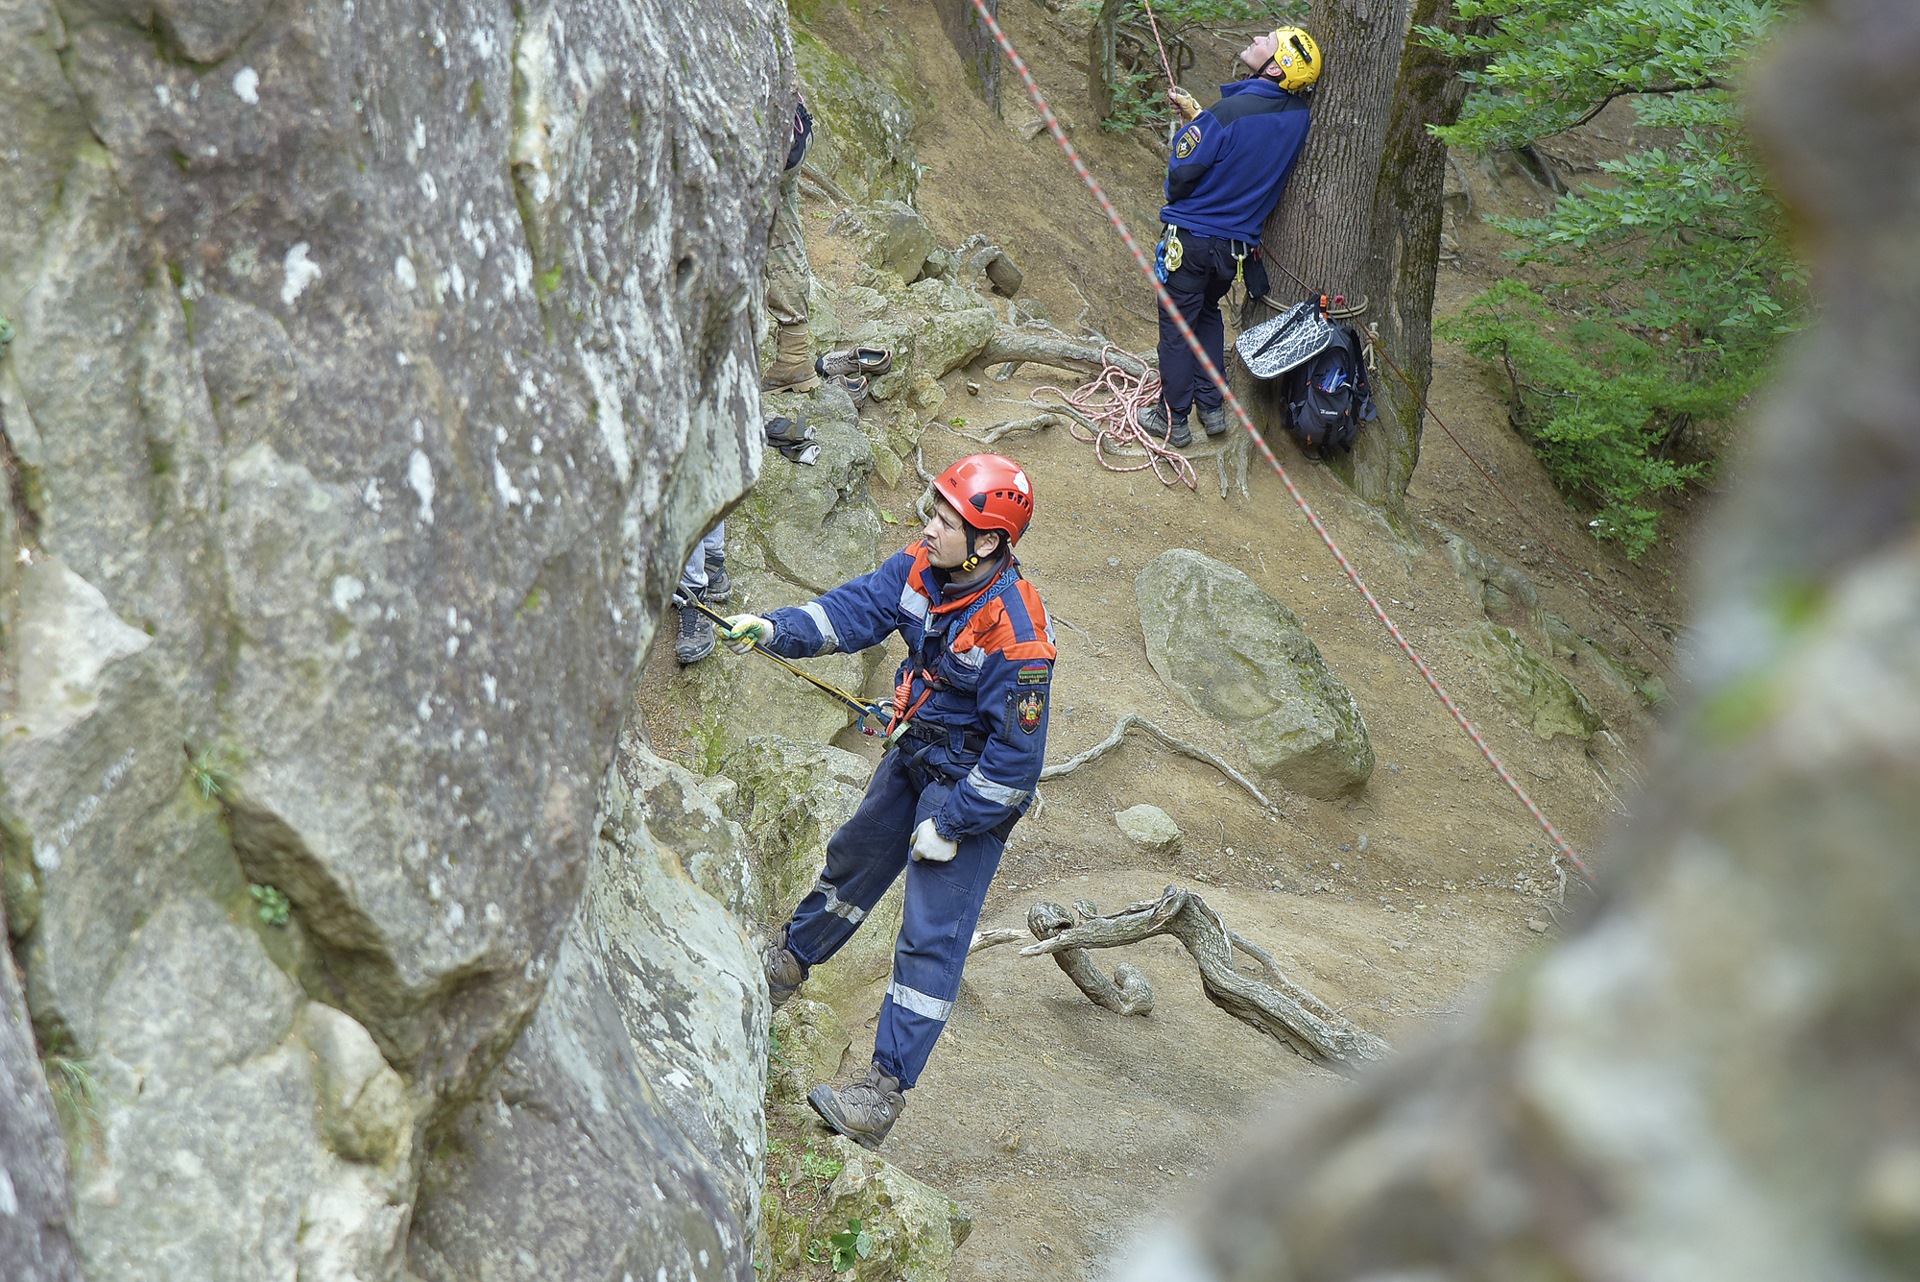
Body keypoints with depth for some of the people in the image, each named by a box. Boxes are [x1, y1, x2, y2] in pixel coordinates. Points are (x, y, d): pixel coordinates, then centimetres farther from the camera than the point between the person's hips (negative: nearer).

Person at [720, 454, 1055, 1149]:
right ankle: (786, 964, 52)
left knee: (932, 938, -7)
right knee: (855, 858, 27)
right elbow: (855, 609, -7)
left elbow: (1017, 754, -26)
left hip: (975, 784, -8)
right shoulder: (920, 569, -12)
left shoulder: (1015, 635, -32)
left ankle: (883, 1094, -4)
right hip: (915, 753, 8)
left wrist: (952, 825, -19)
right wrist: (776, 630, -25)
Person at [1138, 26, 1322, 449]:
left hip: (1192, 236, -6)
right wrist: (1195, 112, 14)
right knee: (1208, 314, 27)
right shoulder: (1298, 115, -7)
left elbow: (1182, 172, -18)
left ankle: (1172, 419, 18)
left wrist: (1185, 131, 2)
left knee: (1176, 324, 9)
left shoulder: (1231, 111, -27)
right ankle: (1212, 407, 29)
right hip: (1239, 242, 6)